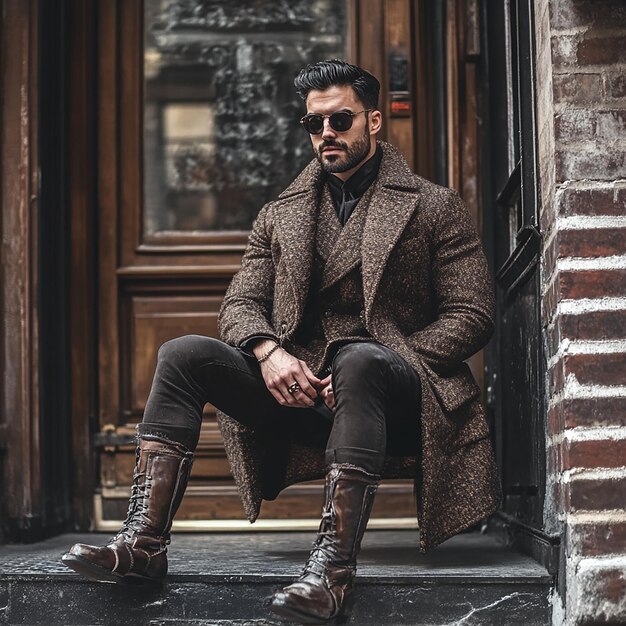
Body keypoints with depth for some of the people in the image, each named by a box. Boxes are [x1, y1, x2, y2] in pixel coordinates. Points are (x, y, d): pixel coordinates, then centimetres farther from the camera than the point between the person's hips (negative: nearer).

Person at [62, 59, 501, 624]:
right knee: (184, 354, -15)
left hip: (397, 396, -4)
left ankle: (335, 567, -45)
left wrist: (374, 368, -13)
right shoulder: (279, 217, 21)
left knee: (362, 359, -39)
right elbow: (239, 304, 12)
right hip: (300, 388, 4)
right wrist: (269, 351, -13)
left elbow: (472, 315, 0)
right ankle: (144, 543, -24)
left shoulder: (435, 207, 9)